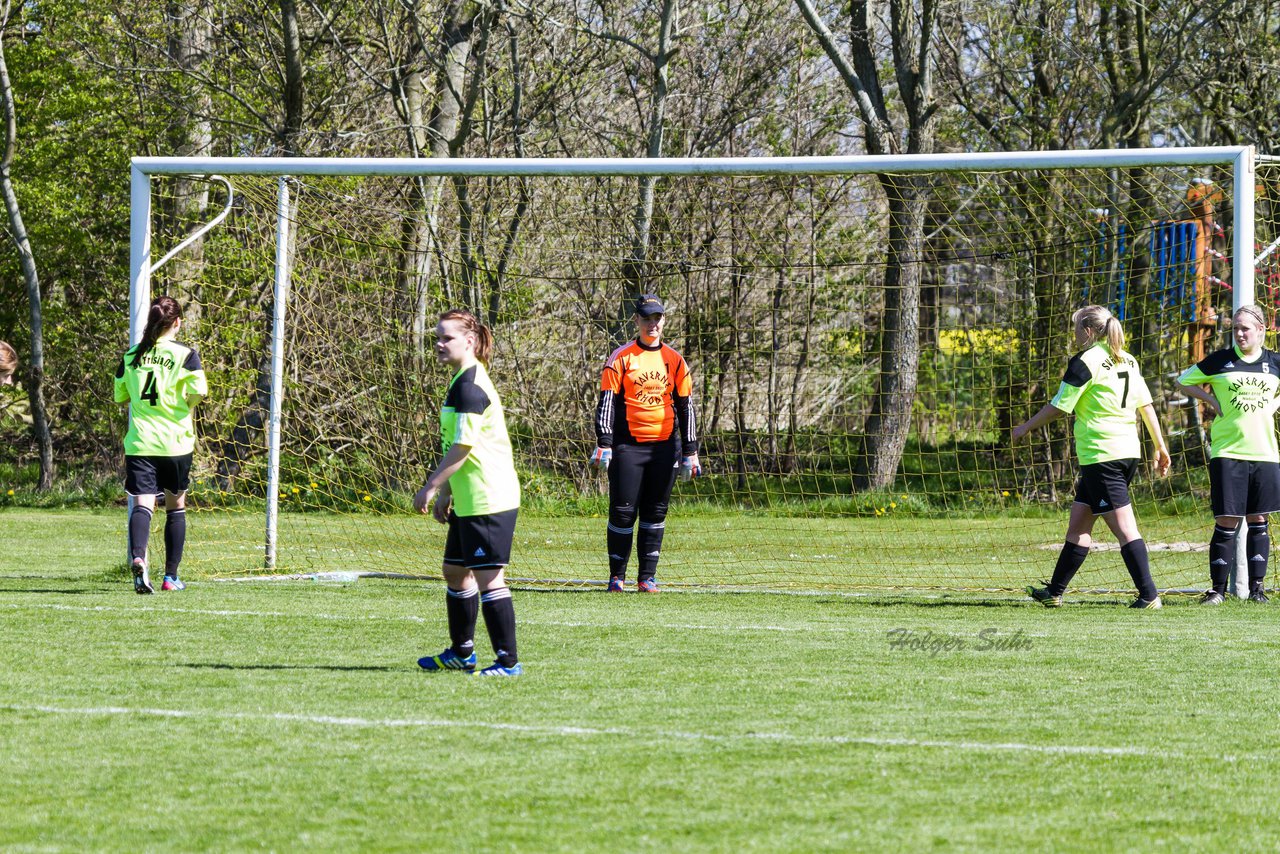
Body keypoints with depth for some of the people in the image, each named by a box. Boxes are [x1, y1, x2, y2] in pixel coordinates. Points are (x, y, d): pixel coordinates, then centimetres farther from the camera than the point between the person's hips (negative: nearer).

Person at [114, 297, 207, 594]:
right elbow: (199, 391, -15)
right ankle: (171, 577, 19)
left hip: (139, 443, 1)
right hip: (175, 442, -1)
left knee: (142, 505, -8)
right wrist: (186, 402, 6)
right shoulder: (185, 354, -3)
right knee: (176, 507, 15)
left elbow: (120, 396, 14)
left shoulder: (131, 355, 7)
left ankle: (138, 559, -37)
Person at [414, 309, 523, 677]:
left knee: (488, 577, -9)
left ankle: (508, 661, -6)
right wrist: (446, 491, 25)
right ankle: (462, 652, 31)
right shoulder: (462, 381, 16)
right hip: (470, 500, 11)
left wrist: (431, 486, -16)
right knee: (455, 571, 19)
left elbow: (463, 445, -21)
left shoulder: (469, 385, -16)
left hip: (487, 500, -11)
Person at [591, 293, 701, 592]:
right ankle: (617, 576, 6)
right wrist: (603, 444, -14)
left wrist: (690, 452, 7)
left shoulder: (675, 360, 9)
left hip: (664, 445, 3)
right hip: (627, 445, -3)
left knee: (655, 512, 4)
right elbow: (607, 402, -4)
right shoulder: (621, 358, 0)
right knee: (623, 511, -3)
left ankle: (647, 576, 9)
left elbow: (685, 408, 11)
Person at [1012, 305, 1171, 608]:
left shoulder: (1085, 361, -9)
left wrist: (1025, 427, 7)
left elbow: (1059, 407, -7)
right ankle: (1055, 591, 21)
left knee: (1124, 527, -9)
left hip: (1101, 455, -8)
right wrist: (1160, 447, 19)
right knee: (1078, 524, 15)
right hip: (1129, 451, 8)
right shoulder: (1127, 361, 13)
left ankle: (1149, 595, -13)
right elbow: (1146, 405, 14)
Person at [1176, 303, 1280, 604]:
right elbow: (1184, 382, 11)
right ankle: (1217, 588, 2)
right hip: (1227, 452, -3)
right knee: (1226, 522, -5)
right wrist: (1212, 400, -1)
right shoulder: (1219, 361, 1)